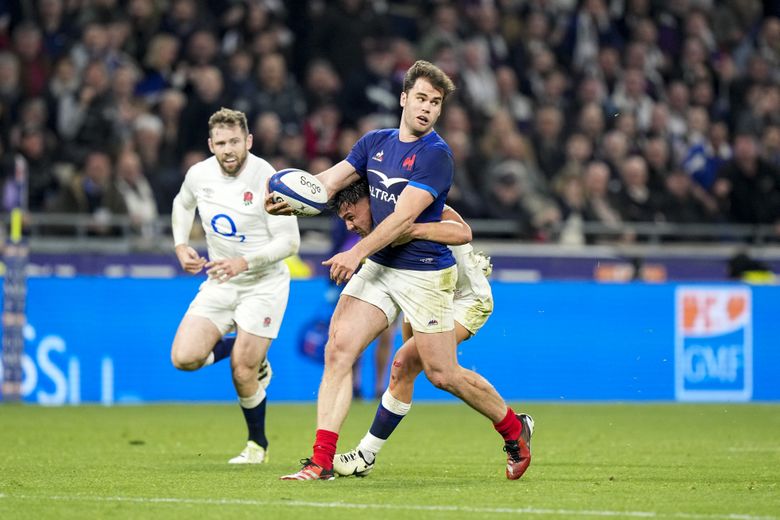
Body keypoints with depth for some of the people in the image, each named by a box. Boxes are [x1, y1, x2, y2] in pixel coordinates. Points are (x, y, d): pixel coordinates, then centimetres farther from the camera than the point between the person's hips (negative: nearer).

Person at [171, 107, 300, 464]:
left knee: (243, 374, -9)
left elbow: (289, 241, -18)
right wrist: (181, 246, 4)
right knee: (184, 358, -12)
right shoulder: (199, 174, -5)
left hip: (263, 284, -5)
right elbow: (183, 204, 20)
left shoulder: (266, 180, -20)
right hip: (219, 284, 5)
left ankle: (257, 444, 18)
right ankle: (244, 350, 19)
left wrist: (245, 262, -31)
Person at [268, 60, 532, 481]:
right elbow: (330, 181, 2)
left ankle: (513, 428, 25)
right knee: (338, 348, -11)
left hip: (424, 275, -6)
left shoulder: (436, 155, -13)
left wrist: (358, 252, -29)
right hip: (378, 269, 6)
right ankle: (322, 461, -11)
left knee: (442, 374, 0)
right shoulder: (375, 142, 8)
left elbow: (404, 216, -21)